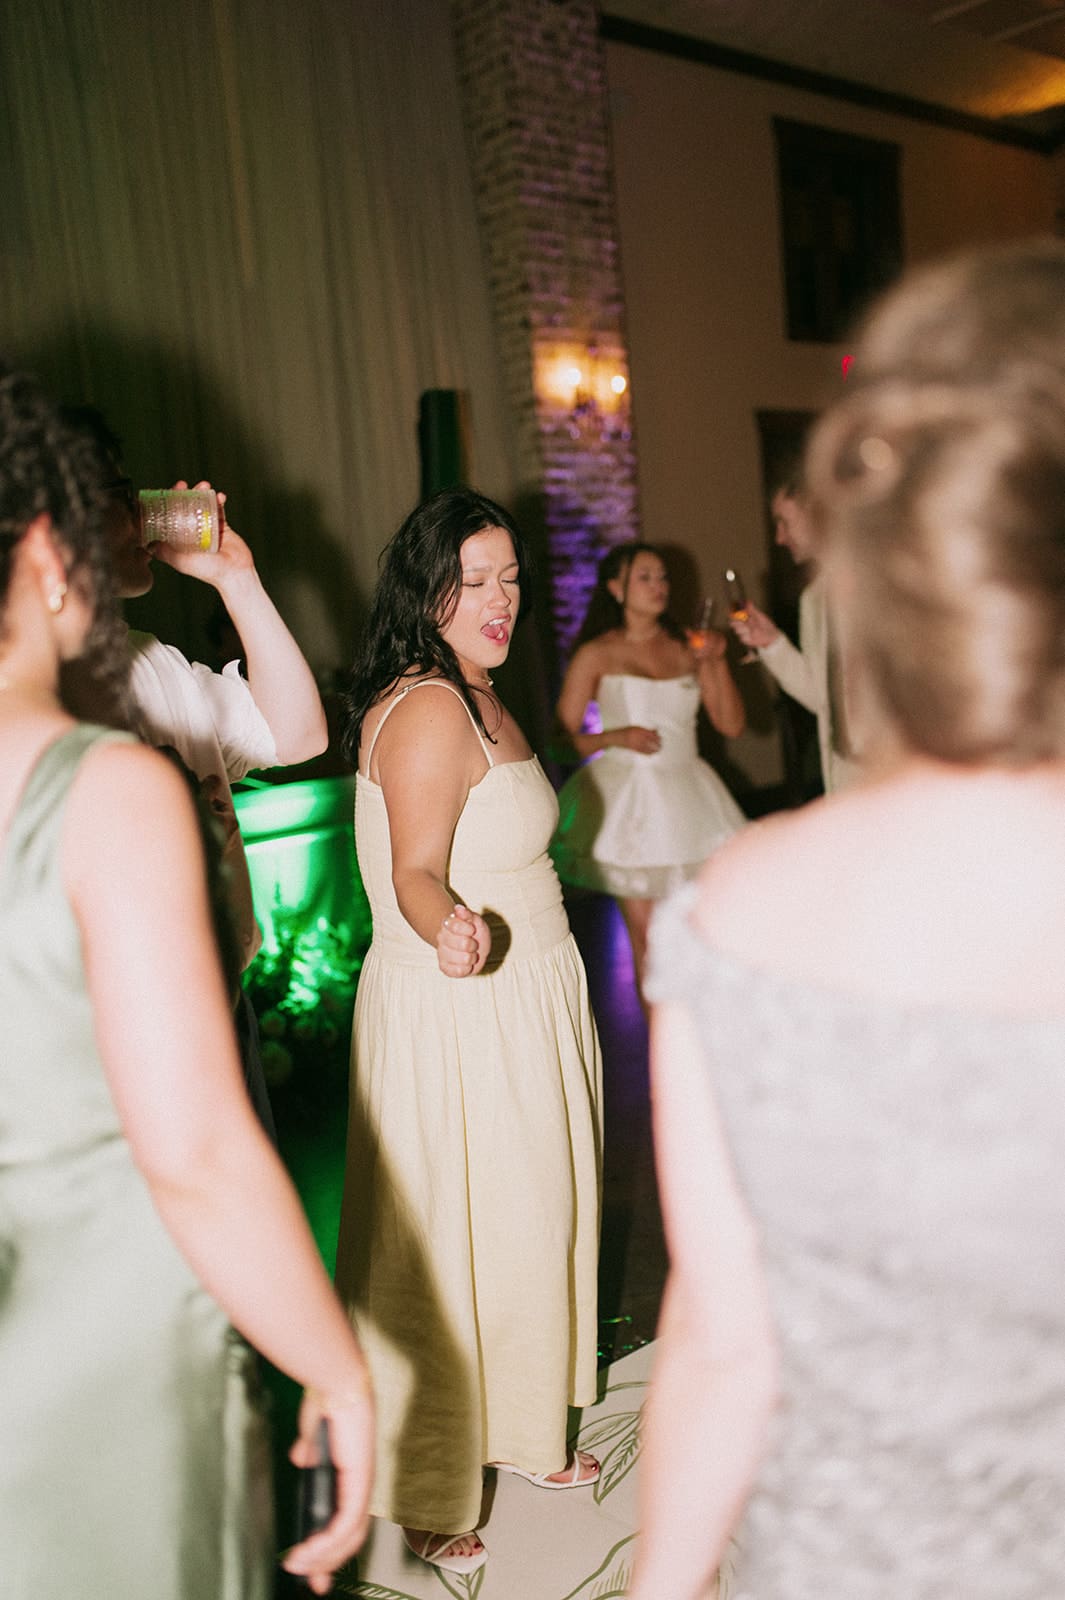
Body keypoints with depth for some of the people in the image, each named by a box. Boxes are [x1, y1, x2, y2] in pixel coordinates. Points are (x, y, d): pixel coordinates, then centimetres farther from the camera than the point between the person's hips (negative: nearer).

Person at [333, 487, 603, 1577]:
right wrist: (453, 931, -48)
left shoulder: (477, 698, 10)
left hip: (523, 1005, 10)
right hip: (458, 1012, -10)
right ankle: (430, 1497, 25)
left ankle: (520, 1430, 41)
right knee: (454, 1239, 4)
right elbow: (416, 874, -29)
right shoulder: (428, 709, -21)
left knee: (530, 1221, 20)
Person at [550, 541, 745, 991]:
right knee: (646, 935, -2)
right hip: (629, 797, -3)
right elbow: (563, 737, -1)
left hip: (687, 794, 3)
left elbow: (732, 725, 7)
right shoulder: (597, 655, 0)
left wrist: (717, 663, -3)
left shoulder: (687, 648, 9)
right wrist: (616, 737, -16)